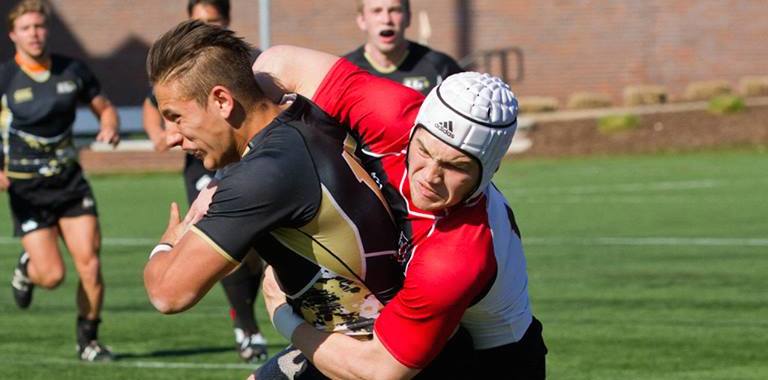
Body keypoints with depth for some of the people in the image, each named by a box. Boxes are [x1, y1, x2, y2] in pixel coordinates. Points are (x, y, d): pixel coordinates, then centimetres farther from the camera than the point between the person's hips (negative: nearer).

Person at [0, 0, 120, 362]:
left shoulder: (72, 70, 0)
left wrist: (109, 126, -9)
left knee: (89, 262, -9)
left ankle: (88, 340, 9)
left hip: (70, 180, 3)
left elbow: (104, 107, 14)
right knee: (52, 275, -9)